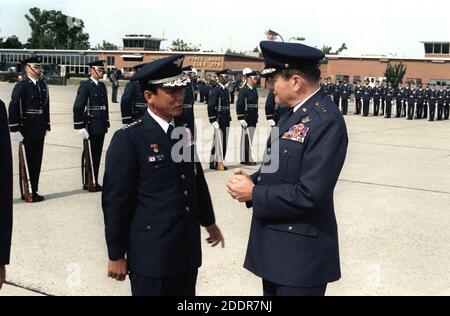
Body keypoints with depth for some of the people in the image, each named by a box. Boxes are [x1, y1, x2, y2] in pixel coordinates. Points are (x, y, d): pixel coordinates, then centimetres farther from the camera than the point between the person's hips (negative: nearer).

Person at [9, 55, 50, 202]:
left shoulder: (43, 85, 11)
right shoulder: (21, 86, -9)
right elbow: (13, 107, -14)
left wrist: (47, 126, 12)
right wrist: (14, 129, -17)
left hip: (39, 130, 6)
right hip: (26, 129, -6)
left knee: (37, 161, 10)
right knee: (27, 161, 2)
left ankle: (34, 191, 18)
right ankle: (26, 192, 11)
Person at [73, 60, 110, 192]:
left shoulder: (102, 86, 14)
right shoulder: (85, 86, -10)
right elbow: (77, 108, -15)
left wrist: (106, 123, 14)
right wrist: (80, 127, -18)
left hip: (101, 126, 7)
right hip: (91, 127, -7)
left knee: (97, 155, 11)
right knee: (90, 155, 0)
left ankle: (95, 182, 19)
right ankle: (87, 183, 9)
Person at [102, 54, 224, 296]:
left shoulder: (184, 134, 9)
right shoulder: (128, 139, -12)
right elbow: (115, 201, -12)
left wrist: (209, 222, 28)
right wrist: (116, 255, -10)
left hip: (188, 252, 6)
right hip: (152, 254, -6)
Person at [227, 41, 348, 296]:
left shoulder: (326, 120, -20)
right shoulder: (295, 112, 10)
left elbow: (310, 194, -26)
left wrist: (253, 194, -16)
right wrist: (253, 180, -2)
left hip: (301, 253, -9)